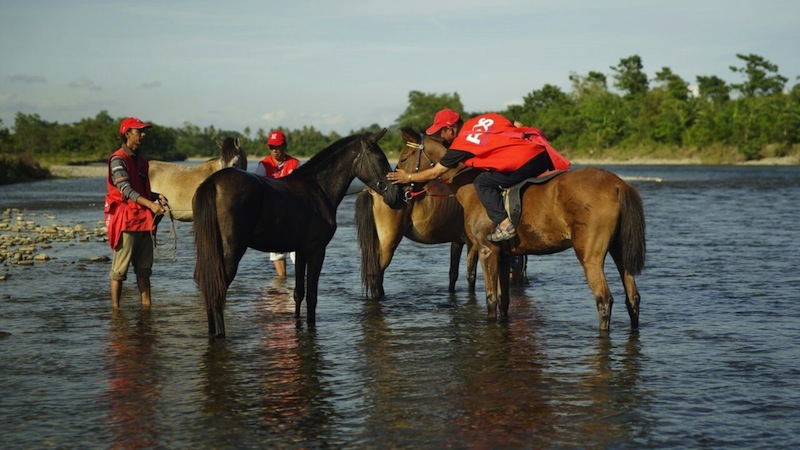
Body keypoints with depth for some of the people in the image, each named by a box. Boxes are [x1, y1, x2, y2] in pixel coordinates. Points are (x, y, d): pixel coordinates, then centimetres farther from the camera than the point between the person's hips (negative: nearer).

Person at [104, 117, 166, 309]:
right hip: (125, 219, -8)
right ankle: (115, 308, 1)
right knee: (120, 268, -4)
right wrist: (151, 204, -31)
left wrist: (156, 196, 3)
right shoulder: (118, 160, -10)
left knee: (144, 267, 10)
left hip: (143, 219, 8)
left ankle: (146, 306, 15)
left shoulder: (140, 160, 15)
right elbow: (126, 190, -21)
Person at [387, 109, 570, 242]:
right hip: (542, 151, 7)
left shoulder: (460, 145, 5)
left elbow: (435, 173, 14)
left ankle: (504, 224, -9)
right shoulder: (485, 118, 20)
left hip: (524, 162, -7)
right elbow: (518, 127, 21)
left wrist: (408, 177, 26)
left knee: (483, 182, 3)